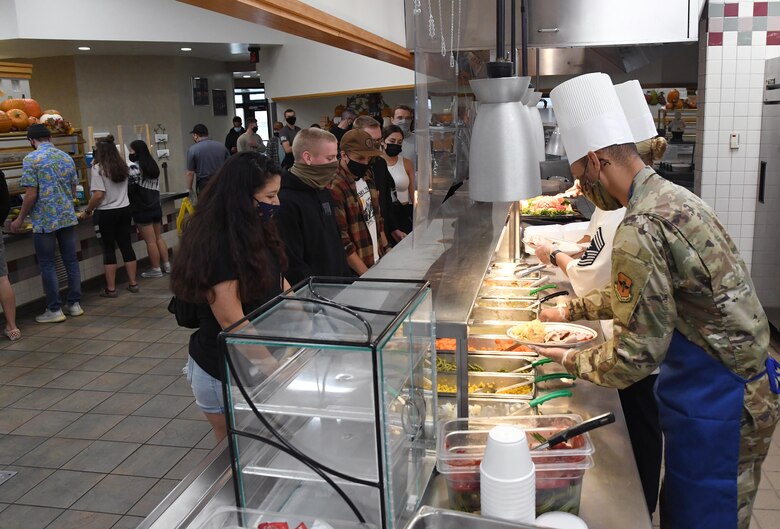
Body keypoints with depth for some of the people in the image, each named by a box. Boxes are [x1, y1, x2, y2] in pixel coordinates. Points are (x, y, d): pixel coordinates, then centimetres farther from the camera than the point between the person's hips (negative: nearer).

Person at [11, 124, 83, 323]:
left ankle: (54, 310, 8)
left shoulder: (31, 159, -10)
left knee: (47, 265, 4)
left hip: (44, 220, -5)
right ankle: (75, 304, 17)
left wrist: (20, 219, -3)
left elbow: (31, 195, -13)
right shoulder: (66, 157, 7)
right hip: (68, 217, 5)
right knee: (71, 261, 11)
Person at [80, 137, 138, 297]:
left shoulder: (98, 168, -12)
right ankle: (133, 283, 14)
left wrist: (87, 211, -6)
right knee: (126, 246, 10)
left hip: (106, 214, -5)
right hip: (124, 210, 5)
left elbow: (99, 195, -16)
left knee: (109, 250, 1)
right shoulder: (123, 167, 7)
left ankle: (111, 289, 6)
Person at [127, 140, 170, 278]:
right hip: (156, 207, 8)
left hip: (142, 210, -8)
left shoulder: (134, 167, -13)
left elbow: (130, 188, -17)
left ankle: (156, 269, 6)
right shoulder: (153, 165, 12)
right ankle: (166, 264, 21)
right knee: (159, 237, 17)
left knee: (150, 241, -1)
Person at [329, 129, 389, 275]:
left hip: (377, 262, 8)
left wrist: (386, 248, 13)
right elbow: (342, 240, -21)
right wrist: (366, 274, -21)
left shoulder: (367, 176, 7)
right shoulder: (334, 188, -20)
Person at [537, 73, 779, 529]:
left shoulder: (641, 230, -28)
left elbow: (637, 355, -24)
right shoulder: (672, 197, 5)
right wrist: (571, 310, 19)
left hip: (715, 406, -9)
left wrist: (571, 360, -7)